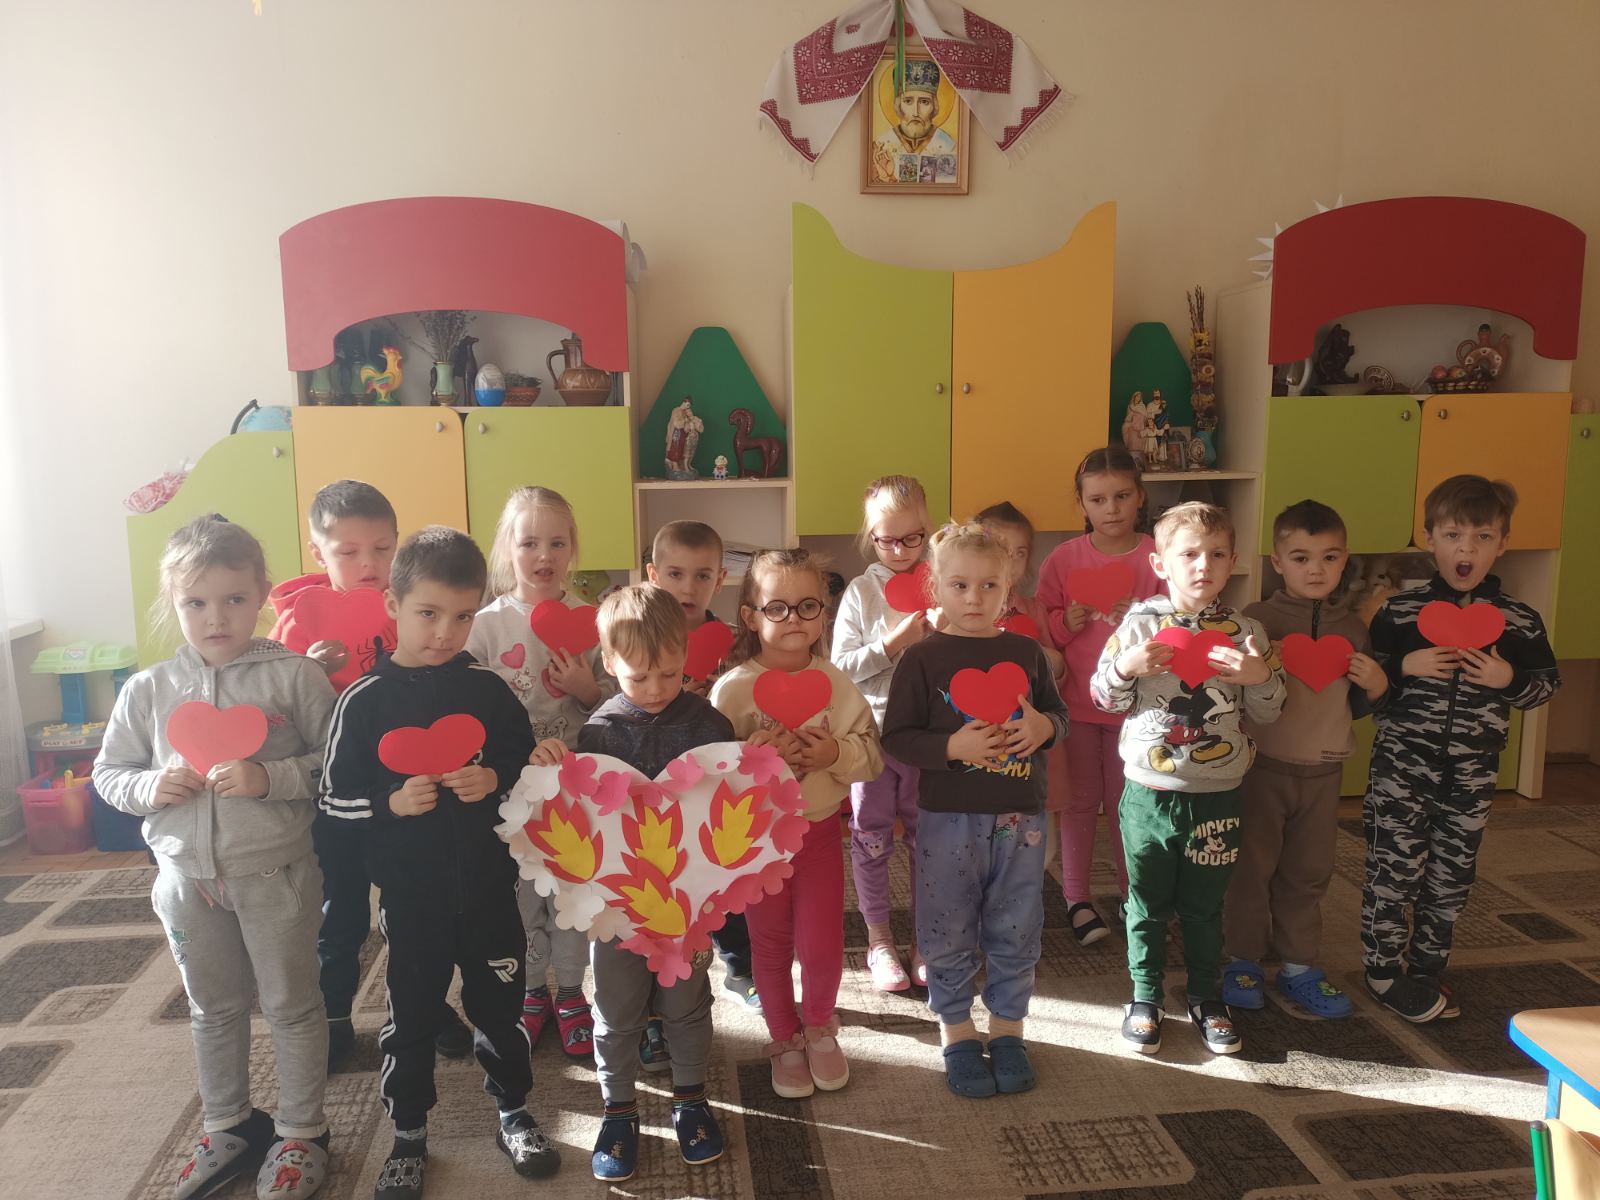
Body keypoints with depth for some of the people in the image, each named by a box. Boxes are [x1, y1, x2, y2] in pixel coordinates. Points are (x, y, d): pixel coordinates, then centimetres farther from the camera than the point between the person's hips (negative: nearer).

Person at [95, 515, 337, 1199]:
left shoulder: (296, 677, -12)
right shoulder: (147, 690, 0)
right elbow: (108, 773, 8)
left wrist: (270, 777, -25)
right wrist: (150, 786, -12)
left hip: (275, 873, -4)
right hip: (188, 878, 4)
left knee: (292, 1005, 11)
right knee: (213, 1009, 21)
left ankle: (301, 1132, 30)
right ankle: (228, 1127, 41)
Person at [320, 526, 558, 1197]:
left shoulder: (488, 690, -4)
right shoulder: (365, 701, -8)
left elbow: (532, 769, 4)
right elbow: (335, 797, -4)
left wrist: (497, 781, -15)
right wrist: (391, 803, -21)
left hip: (488, 887, 1)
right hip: (410, 892, -1)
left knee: (499, 1005, 15)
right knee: (411, 1017, 13)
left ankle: (513, 1113, 36)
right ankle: (409, 1135, 34)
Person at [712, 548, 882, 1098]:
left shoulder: (835, 683, -5)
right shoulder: (732, 688, -12)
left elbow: (873, 757, -4)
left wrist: (836, 753, -23)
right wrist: (756, 756, -30)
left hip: (819, 828, 1)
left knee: (822, 945, 4)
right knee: (772, 944, 14)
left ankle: (819, 1026, 35)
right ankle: (785, 1040, 37)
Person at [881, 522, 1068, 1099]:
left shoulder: (1026, 652, 4)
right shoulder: (923, 659, -6)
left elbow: (1059, 714, 15)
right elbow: (896, 737, -7)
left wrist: (1044, 726, -8)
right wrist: (952, 747, -21)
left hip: (1020, 817, 3)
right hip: (949, 818, -2)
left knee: (1015, 931, 13)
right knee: (949, 933, 9)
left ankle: (1007, 1027, 32)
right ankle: (956, 1031, 28)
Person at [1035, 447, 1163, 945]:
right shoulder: (1062, 559, -4)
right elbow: (1039, 631, 2)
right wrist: (1065, 623, -18)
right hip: (1076, 700, 0)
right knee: (1080, 801, 10)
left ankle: (1132, 894, 31)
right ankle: (1077, 898, 25)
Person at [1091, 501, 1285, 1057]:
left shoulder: (1244, 632, -3)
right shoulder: (1139, 625, -7)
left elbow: (1268, 713, 3)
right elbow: (1103, 697, -1)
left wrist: (1262, 676, -17)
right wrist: (1125, 666, -20)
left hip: (1217, 795, 1)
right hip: (1149, 789, -1)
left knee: (1204, 905, 16)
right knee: (1147, 901, 13)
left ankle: (1207, 997, 35)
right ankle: (1146, 997, 30)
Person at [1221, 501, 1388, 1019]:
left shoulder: (1352, 627, 6)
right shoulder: (1256, 619, -9)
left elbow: (1355, 706, 15)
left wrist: (1376, 685, -5)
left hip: (1323, 768, 4)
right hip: (1263, 765, -4)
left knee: (1309, 871, 14)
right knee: (1252, 866, 6)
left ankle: (1297, 965, 28)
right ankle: (1242, 961, 22)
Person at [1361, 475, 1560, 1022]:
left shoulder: (1519, 622, -1)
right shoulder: (1400, 610, -6)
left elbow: (1547, 681, 10)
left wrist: (1509, 680, -11)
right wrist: (1405, 666, -19)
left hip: (1472, 771, 3)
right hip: (1402, 763, -3)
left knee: (1453, 874, 13)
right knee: (1394, 868, 1)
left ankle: (1427, 968, 31)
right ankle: (1383, 970, 18)